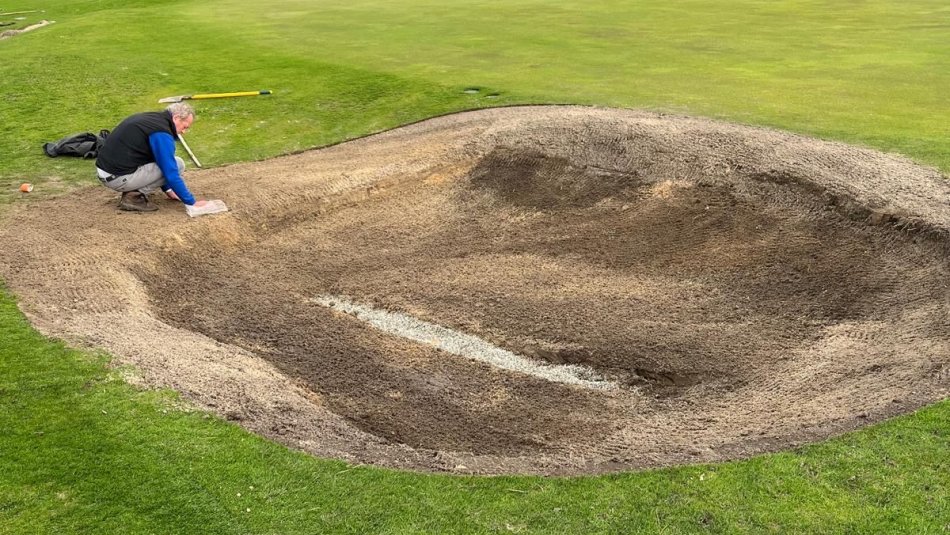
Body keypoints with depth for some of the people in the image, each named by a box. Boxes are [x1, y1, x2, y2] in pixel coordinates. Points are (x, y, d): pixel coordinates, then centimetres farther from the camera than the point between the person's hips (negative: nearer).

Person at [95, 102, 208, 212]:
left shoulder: (150, 118, 15)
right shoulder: (161, 134, -15)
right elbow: (171, 173, -16)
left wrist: (167, 189, 31)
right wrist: (192, 202, -8)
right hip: (119, 178, -10)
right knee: (177, 164, -5)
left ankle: (132, 190, 11)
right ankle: (134, 196, -6)